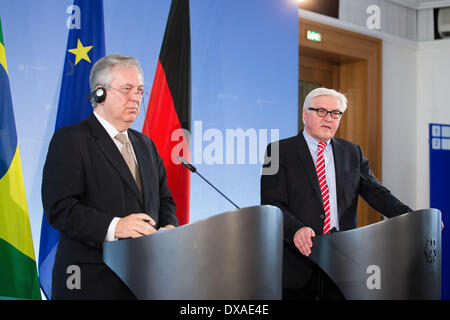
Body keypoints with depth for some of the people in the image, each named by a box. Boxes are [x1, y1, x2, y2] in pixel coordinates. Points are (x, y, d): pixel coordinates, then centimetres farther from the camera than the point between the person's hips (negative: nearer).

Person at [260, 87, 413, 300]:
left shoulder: (352, 152, 14)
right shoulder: (280, 151, 0)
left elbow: (374, 191, 5)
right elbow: (272, 203, -10)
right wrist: (296, 230, -29)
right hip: (298, 262, -3)